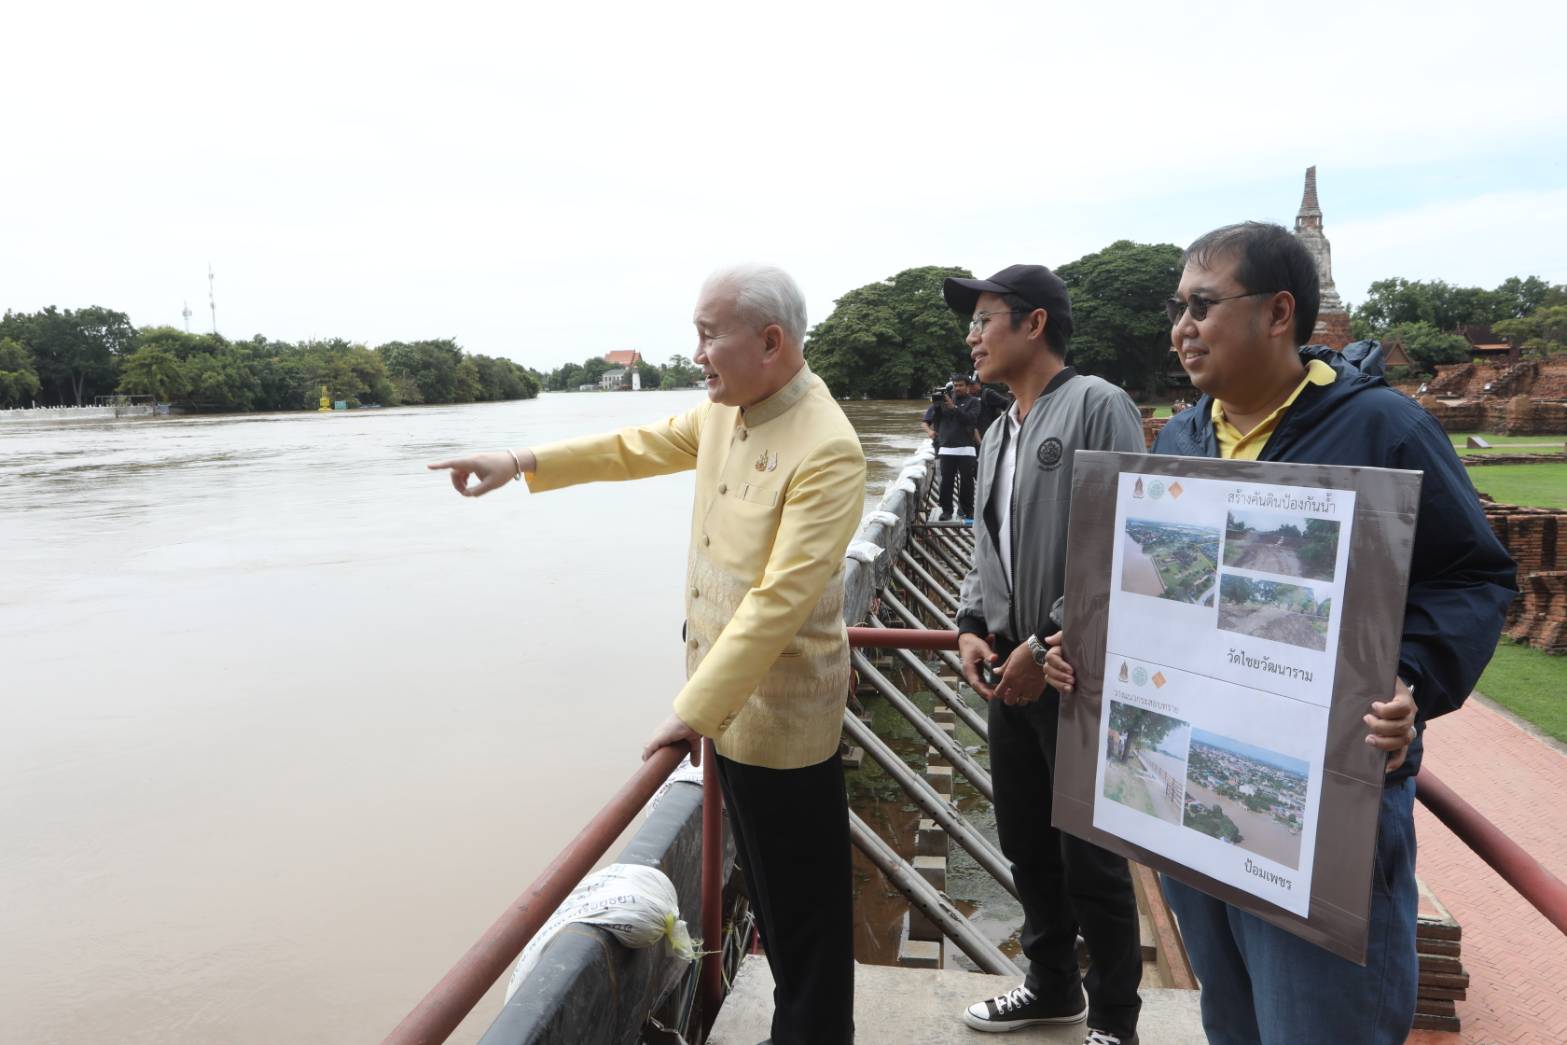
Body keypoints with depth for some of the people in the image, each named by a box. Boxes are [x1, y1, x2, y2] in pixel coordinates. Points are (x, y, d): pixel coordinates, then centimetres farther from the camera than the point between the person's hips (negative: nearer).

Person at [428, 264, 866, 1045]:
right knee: (766, 890, 23)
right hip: (730, 700, 9)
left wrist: (693, 709, -26)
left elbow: (781, 599, -28)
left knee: (803, 905, 9)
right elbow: (638, 448, 18)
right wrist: (522, 463, 15)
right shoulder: (725, 411, 3)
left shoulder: (826, 451, -24)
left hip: (781, 711, -9)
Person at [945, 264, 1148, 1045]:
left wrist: (1048, 645, -17)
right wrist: (972, 627, 4)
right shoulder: (998, 433, 14)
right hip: (1011, 672, 8)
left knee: (1091, 858, 5)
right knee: (1025, 844, 18)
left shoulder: (1096, 407, -11)